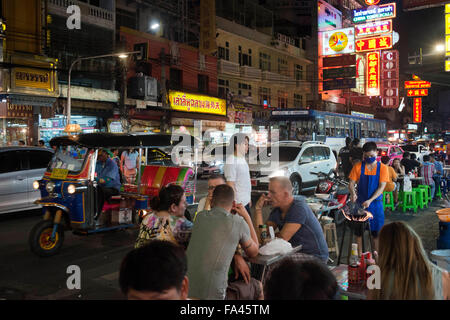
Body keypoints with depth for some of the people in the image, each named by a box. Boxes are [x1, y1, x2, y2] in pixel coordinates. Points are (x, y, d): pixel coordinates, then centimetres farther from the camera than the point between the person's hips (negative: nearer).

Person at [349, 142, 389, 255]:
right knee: (359, 231, 6)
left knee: (376, 232, 6)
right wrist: (353, 193, -23)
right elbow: (351, 184, -1)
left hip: (376, 203, -1)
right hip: (360, 203, 1)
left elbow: (381, 187, -9)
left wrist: (370, 200, -20)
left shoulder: (382, 168, -3)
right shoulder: (358, 167, -1)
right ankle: (360, 256, 19)